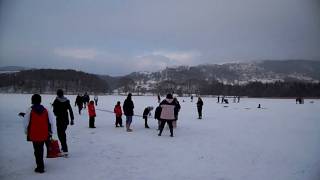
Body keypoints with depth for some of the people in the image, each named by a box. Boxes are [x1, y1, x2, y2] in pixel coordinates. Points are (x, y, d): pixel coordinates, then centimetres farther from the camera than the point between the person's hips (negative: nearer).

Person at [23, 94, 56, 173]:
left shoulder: (30, 110, -9)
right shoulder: (45, 110, 2)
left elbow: (26, 123, -4)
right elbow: (51, 122, 3)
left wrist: (27, 132, 12)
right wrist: (51, 132, 12)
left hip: (34, 135, -4)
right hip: (44, 135, 4)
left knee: (37, 151, 5)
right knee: (40, 149, 21)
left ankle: (40, 167, 6)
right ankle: (40, 165, 35)